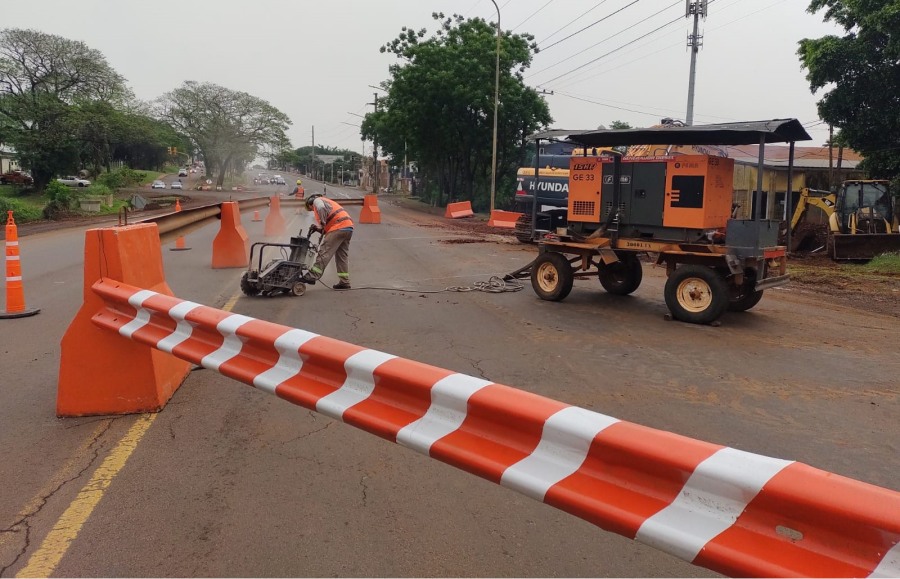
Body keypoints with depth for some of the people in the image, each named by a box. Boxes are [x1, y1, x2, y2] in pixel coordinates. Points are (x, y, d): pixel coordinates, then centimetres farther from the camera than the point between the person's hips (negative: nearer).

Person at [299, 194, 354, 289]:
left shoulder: (317, 200, 8)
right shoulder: (327, 201, 35)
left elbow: (321, 208, -18)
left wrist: (322, 223, -7)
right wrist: (320, 228, 13)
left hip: (338, 228, -9)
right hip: (348, 227, 9)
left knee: (324, 252, -9)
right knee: (342, 256, 11)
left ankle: (312, 276, -10)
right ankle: (344, 282, 11)